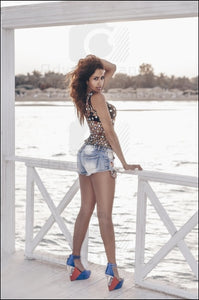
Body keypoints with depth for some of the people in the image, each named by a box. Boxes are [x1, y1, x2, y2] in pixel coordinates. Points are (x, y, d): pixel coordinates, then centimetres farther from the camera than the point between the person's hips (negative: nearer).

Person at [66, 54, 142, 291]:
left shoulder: (86, 96, 12)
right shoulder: (97, 97, -12)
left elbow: (112, 68, 23)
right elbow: (109, 131, -15)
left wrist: (94, 60, 9)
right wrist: (124, 163, -14)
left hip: (85, 153, 9)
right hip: (100, 155, -9)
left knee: (85, 210, 11)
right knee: (105, 215, -11)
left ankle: (75, 264, 17)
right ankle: (112, 270, -10)